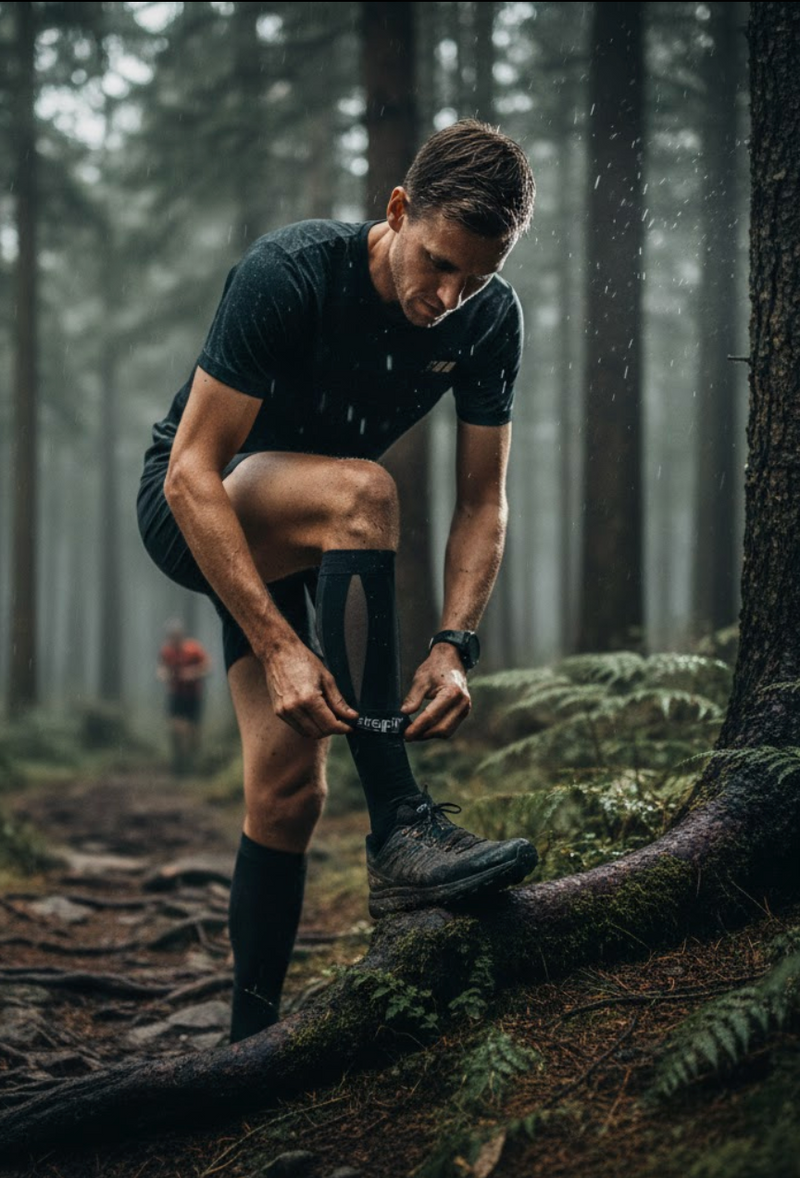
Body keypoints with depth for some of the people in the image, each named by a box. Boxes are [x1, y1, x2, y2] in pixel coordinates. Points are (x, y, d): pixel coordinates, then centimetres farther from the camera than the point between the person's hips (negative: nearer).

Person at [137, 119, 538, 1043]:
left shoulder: (489, 320, -12)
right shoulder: (290, 275, -29)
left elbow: (481, 504, -8)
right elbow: (194, 471, -30)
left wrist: (453, 646, -24)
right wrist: (280, 647, -37)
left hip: (295, 536, 5)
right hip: (188, 512, -5)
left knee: (289, 787, -10)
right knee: (361, 490, -36)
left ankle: (252, 1042, 2)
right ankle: (398, 830, -36)